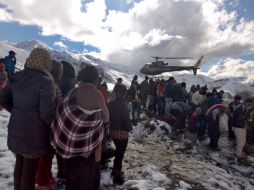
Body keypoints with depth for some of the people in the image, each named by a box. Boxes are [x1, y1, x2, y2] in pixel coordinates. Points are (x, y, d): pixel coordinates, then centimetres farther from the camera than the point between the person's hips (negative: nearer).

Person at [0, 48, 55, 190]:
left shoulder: (16, 77, 2)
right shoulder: (45, 81, -19)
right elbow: (46, 113, -21)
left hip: (15, 129, 7)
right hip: (35, 133, -6)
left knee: (20, 164, 25)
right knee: (30, 170, 12)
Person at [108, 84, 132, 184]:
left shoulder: (110, 104, -2)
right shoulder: (123, 105, -23)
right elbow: (126, 119, -19)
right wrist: (129, 128, -1)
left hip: (113, 131, 7)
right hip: (122, 133, -7)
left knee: (118, 152, 26)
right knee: (120, 154, 9)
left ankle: (115, 170, 42)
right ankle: (117, 176, 22)